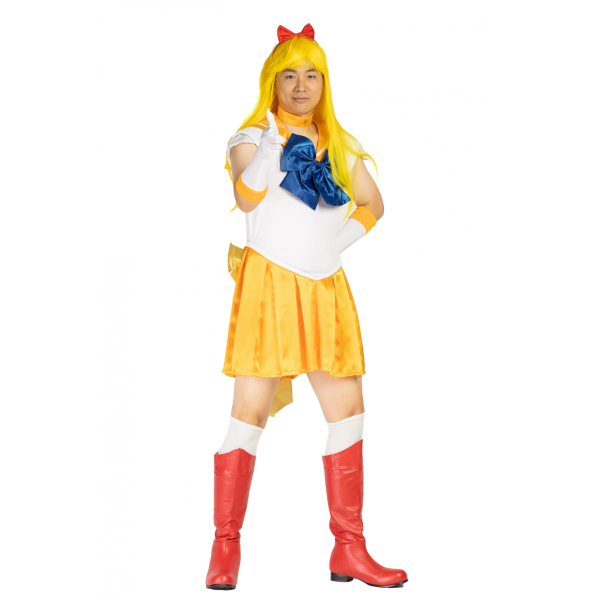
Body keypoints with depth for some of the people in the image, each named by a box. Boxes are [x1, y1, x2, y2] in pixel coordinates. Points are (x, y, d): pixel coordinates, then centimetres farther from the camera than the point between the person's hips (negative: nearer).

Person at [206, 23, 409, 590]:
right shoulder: (254, 135, 1)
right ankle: (225, 548, -1)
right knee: (251, 408, -10)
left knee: (347, 409, 4)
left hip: (326, 289, 6)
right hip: (269, 283, -5)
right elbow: (247, 198, -17)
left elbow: (372, 204, 21)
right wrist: (279, 142, -27)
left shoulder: (338, 145, 17)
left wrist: (336, 243, 7)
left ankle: (349, 550, 12)